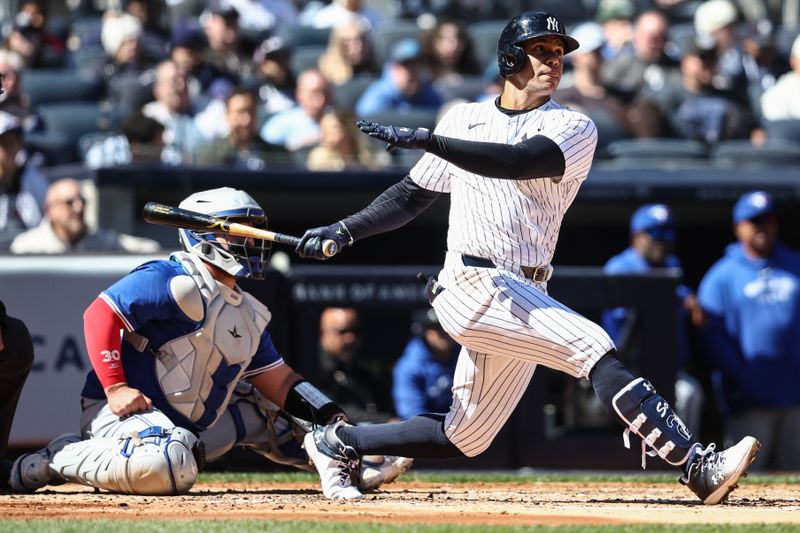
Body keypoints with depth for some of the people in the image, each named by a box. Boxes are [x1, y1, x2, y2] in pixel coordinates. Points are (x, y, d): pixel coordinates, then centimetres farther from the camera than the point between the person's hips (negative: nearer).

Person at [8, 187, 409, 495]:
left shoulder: (247, 313, 15)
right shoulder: (174, 283, -14)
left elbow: (279, 382, 15)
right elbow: (100, 313, -21)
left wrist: (332, 418, 0)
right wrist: (115, 387, -27)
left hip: (191, 425, 9)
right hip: (127, 412, -9)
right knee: (167, 468, -37)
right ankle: (60, 459, -19)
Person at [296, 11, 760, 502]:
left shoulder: (574, 129, 4)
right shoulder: (465, 120, 11)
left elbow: (517, 162, -16)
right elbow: (413, 196, 20)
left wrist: (424, 139, -23)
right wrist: (345, 231, 8)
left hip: (523, 297, 3)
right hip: (474, 283, -3)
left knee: (466, 439, 8)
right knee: (593, 346, -23)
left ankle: (338, 443, 28)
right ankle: (697, 466, -32)